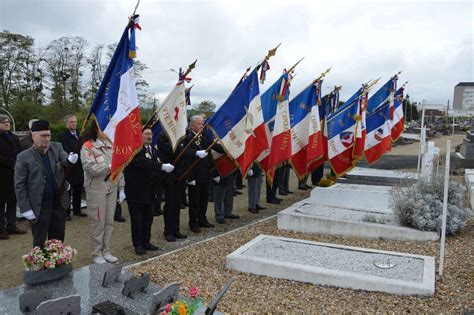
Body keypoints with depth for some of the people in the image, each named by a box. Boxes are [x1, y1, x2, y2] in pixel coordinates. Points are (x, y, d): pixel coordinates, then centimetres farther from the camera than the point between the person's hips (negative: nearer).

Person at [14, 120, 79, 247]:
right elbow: (19, 185, -6)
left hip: (59, 203, 3)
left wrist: (70, 159, -35)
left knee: (58, 240, 15)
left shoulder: (57, 147, 4)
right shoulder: (24, 157, -7)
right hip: (39, 207, -3)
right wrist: (25, 208, -9)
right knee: (39, 243, 9)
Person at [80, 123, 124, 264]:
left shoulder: (111, 145, 10)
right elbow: (90, 168, -19)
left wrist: (121, 188, 8)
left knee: (109, 221, 11)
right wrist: (109, 167, -26)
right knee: (98, 222, 2)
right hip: (96, 189, -5)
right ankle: (96, 254, 16)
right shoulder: (87, 147, -8)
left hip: (112, 188, 6)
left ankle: (106, 251, 25)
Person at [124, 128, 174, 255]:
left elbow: (155, 165, 12)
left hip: (148, 189, 8)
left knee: (148, 216, 13)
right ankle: (138, 244, 13)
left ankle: (146, 242, 25)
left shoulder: (152, 149, 13)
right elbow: (143, 163, -30)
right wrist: (162, 166, -32)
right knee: (137, 217, 1)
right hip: (135, 189, -8)